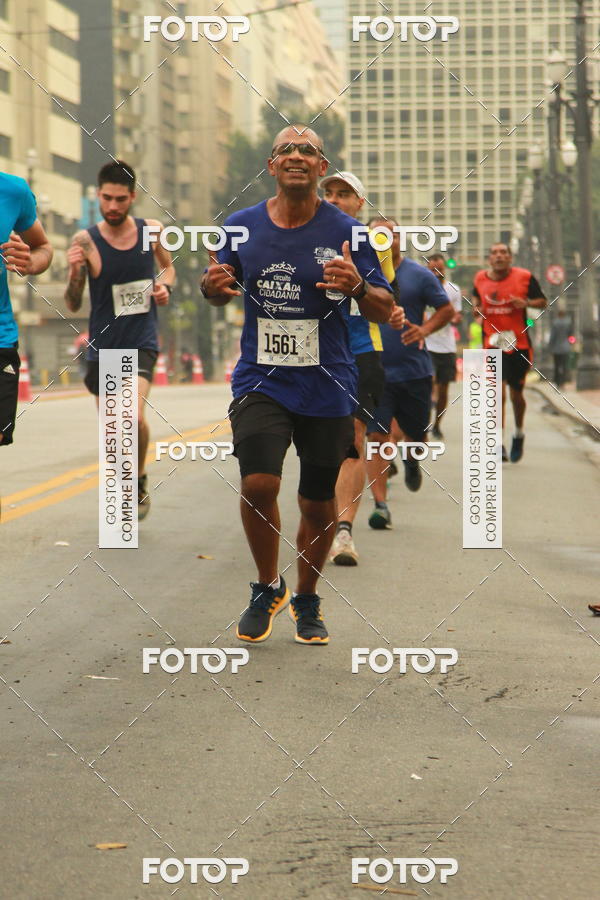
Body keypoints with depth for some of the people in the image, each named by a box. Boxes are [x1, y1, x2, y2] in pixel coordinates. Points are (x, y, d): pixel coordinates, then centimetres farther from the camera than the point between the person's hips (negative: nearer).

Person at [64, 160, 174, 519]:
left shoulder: (152, 230, -3)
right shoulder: (85, 241, -8)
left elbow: (168, 267, 19)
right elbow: (73, 305, -5)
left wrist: (165, 286, -3)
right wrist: (75, 273, -25)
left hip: (142, 342, -1)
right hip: (103, 347, 1)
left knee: (134, 415, -23)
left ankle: (140, 479, 2)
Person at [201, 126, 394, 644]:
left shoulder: (346, 231, -3)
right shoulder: (242, 226, 3)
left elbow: (384, 312, -1)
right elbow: (221, 293, 18)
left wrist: (358, 286, -22)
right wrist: (212, 286, -6)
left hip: (328, 390, 0)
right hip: (260, 382, 0)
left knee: (318, 503, 9)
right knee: (258, 485, -18)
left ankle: (307, 600, 32)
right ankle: (267, 588, 7)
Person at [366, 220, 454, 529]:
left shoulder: (419, 275, 0)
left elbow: (447, 309, 5)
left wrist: (423, 329, -11)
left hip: (414, 371, 0)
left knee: (417, 434, 12)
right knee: (375, 437, -9)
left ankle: (411, 460, 48)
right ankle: (380, 504, -7)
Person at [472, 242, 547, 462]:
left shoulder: (525, 277, -3)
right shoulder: (480, 279, 3)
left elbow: (543, 302, 5)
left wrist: (526, 303, -15)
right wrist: (476, 307, 2)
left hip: (519, 344, 0)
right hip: (493, 345, 0)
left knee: (516, 394, 10)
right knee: (498, 392, -13)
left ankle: (519, 434, 37)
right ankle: (498, 444, -10)